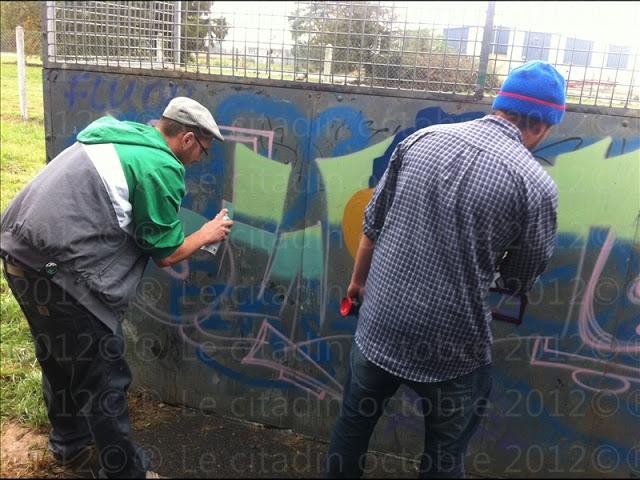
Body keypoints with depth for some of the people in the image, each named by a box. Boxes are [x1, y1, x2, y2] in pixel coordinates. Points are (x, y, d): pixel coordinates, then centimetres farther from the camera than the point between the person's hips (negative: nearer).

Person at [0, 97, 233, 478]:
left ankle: (70, 443, 46)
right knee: (105, 379, 5)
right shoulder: (161, 168, -12)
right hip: (58, 271, -10)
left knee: (61, 361, 26)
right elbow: (164, 254, -5)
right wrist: (206, 235, 12)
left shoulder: (119, 136, 14)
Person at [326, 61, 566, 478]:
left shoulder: (422, 139, -3)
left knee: (353, 427, 26)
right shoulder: (536, 184, -14)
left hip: (379, 326, 4)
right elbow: (520, 281, -1)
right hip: (450, 346, -3)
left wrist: (359, 279, 21)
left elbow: (373, 224, 5)